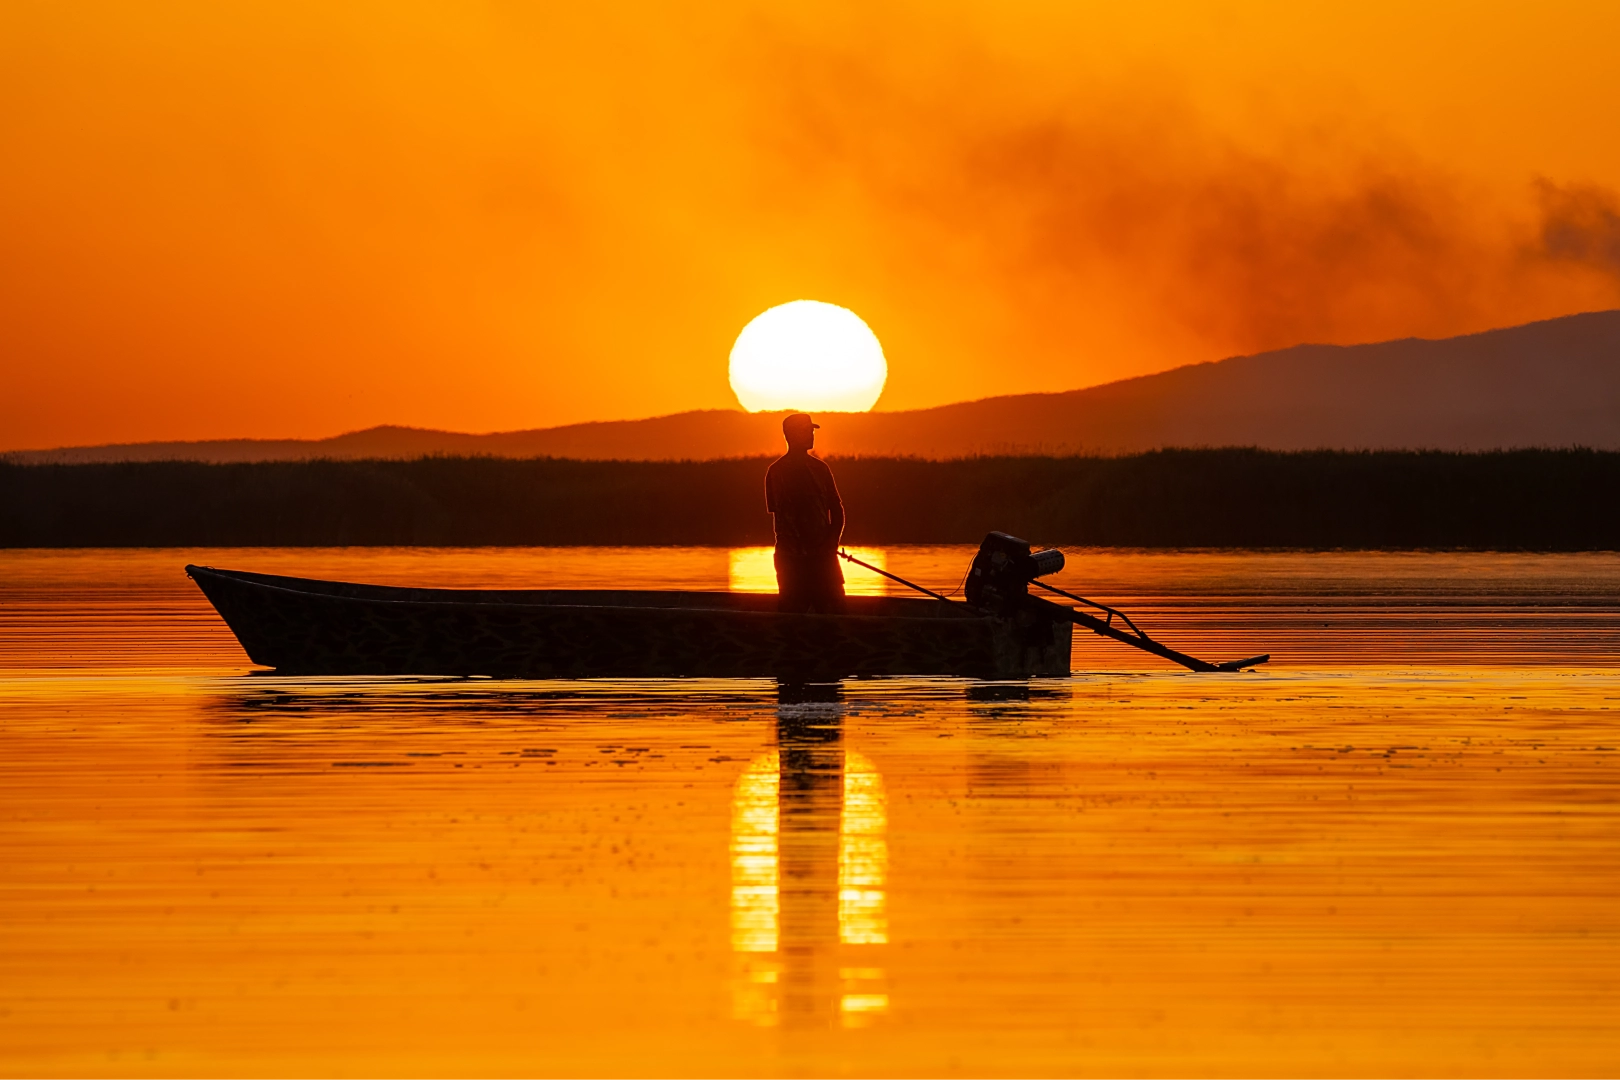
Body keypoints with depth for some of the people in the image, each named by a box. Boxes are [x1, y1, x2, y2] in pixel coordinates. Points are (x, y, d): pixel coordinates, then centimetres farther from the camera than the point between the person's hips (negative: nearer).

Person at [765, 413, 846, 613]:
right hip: (792, 557, -4)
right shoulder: (777, 471, -1)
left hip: (823, 554, 4)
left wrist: (832, 542, -5)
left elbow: (836, 508, 13)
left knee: (834, 607, -2)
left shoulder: (820, 468, 13)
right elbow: (779, 514, -7)